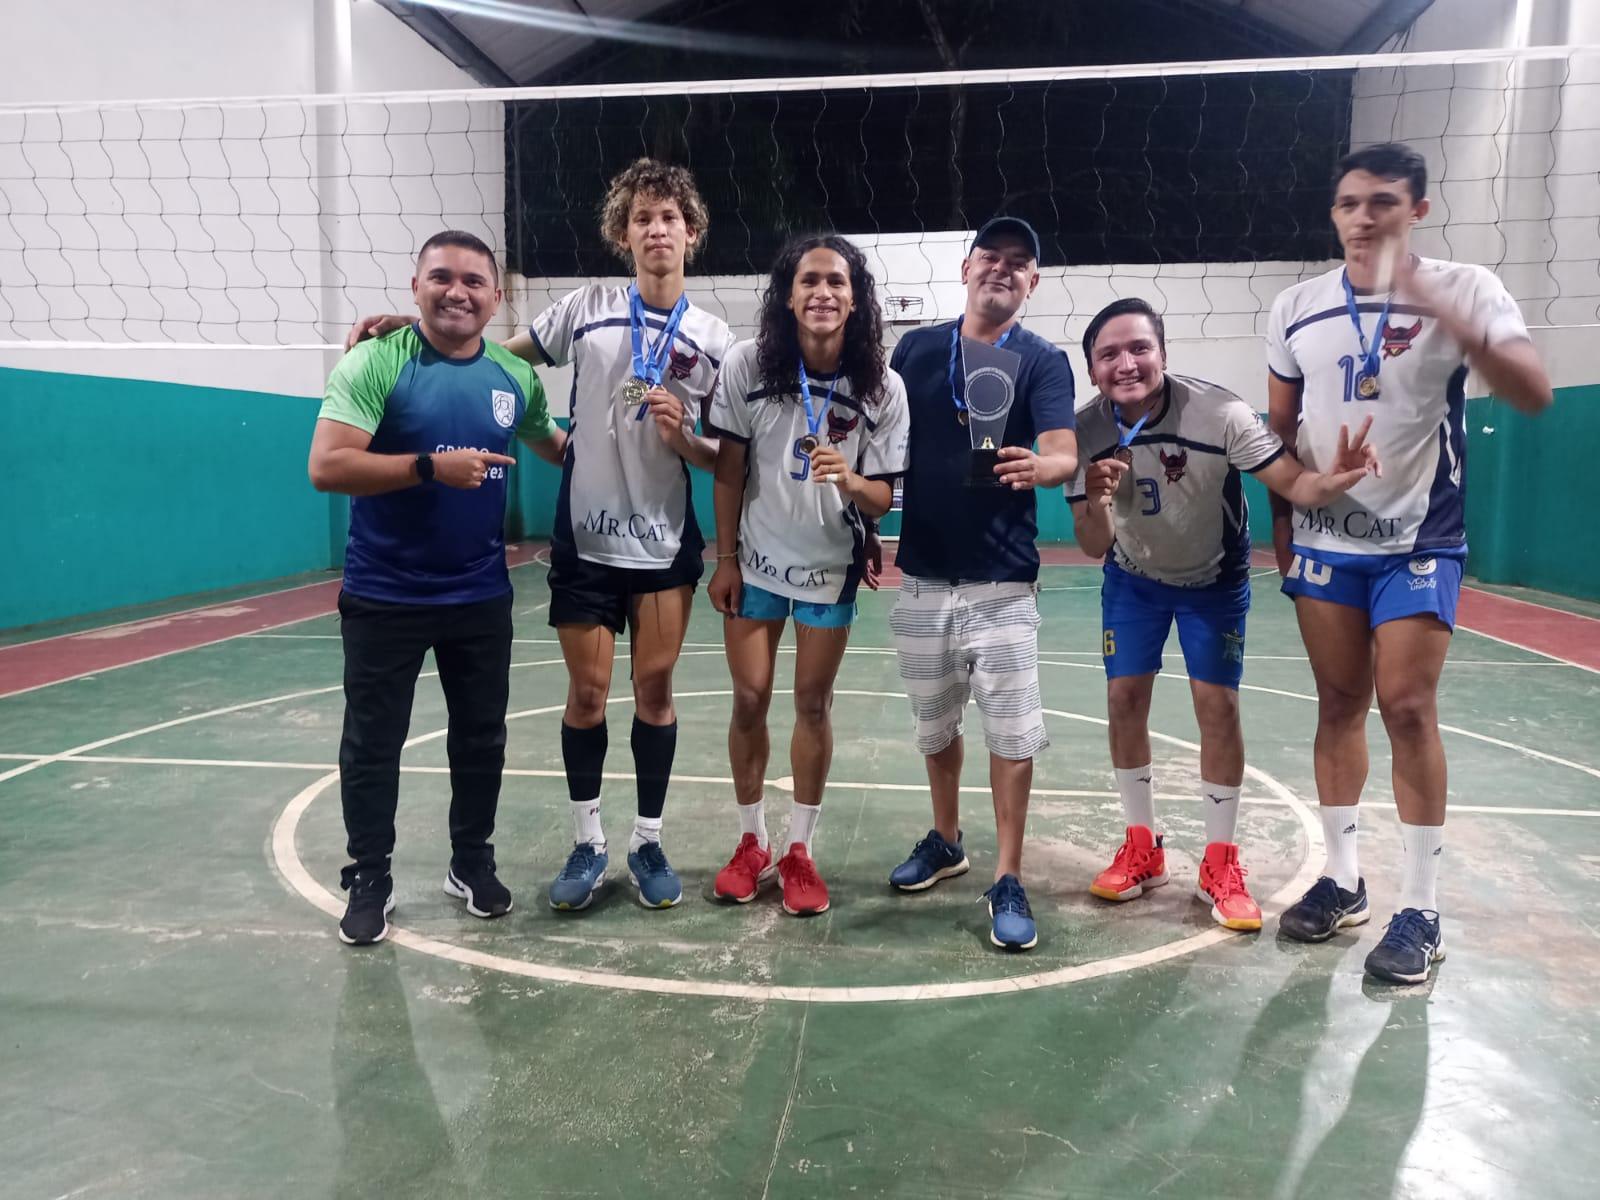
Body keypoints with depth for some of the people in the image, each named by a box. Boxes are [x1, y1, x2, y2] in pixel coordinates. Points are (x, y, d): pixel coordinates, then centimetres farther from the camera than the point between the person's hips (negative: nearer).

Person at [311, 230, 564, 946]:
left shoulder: (516, 376, 2)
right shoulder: (375, 363, -12)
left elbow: (555, 445, 21)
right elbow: (326, 467, -21)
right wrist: (432, 466, -27)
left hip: (481, 596, 4)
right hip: (384, 597, -4)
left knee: (481, 737, 14)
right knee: (373, 743, 7)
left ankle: (472, 864, 33)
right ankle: (369, 881, 25)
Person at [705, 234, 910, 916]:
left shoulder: (883, 388, -14)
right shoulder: (747, 365, -13)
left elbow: (881, 500, -10)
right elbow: (729, 471, -4)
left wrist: (850, 480, -33)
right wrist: (725, 561, -2)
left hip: (830, 566, 0)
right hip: (756, 559, 1)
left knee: (812, 702, 6)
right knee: (750, 698, 4)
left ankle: (799, 850, 22)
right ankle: (751, 844, 24)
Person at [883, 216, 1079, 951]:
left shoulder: (1044, 361, -3)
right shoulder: (915, 348, 7)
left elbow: (1064, 454, -16)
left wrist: (1036, 467, -39)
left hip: (1002, 581, -3)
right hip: (920, 577, 3)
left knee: (1012, 733, -3)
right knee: (935, 727, 16)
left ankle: (1008, 882, 10)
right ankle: (945, 841, 36)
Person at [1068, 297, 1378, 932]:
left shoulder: (1219, 413, -29)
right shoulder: (1087, 433, -22)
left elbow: (1292, 482, -27)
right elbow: (1094, 547, -20)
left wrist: (1333, 480, -50)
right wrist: (1095, 501, -42)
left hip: (1214, 578, -2)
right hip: (1133, 579, 2)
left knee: (1217, 703, -7)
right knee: (1124, 698, -1)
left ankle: (1221, 863, 9)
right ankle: (1142, 848, 17)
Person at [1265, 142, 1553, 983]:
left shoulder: (1464, 290, -6)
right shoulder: (1296, 309, 3)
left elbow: (1533, 395, -20)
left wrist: (1445, 313, -32)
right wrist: (1282, 527, 9)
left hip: (1420, 541, -3)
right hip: (1324, 538, 3)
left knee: (1407, 707, -6)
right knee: (1339, 705, 7)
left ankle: (1420, 910, 6)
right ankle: (1341, 879, 19)